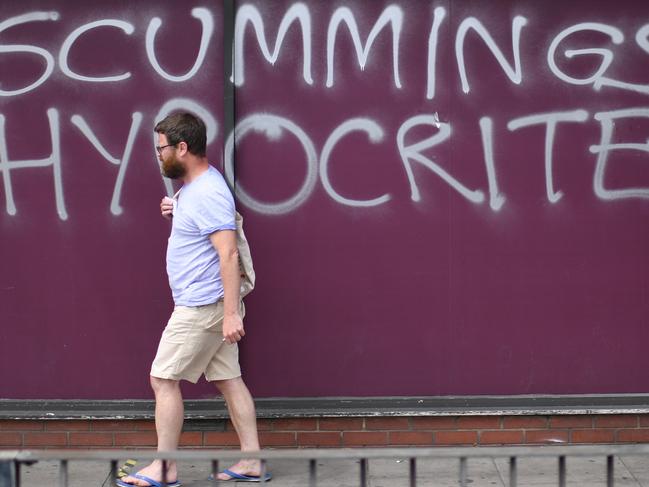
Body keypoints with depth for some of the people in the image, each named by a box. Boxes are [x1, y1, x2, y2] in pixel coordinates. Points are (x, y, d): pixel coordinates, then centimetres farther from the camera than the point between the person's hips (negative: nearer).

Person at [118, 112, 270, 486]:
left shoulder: (208, 192, -20)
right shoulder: (193, 186, 12)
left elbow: (229, 253, -25)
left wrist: (231, 313, -29)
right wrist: (176, 213, 9)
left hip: (203, 307, -10)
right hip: (204, 305, 10)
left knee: (164, 379, -4)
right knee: (228, 379, 9)